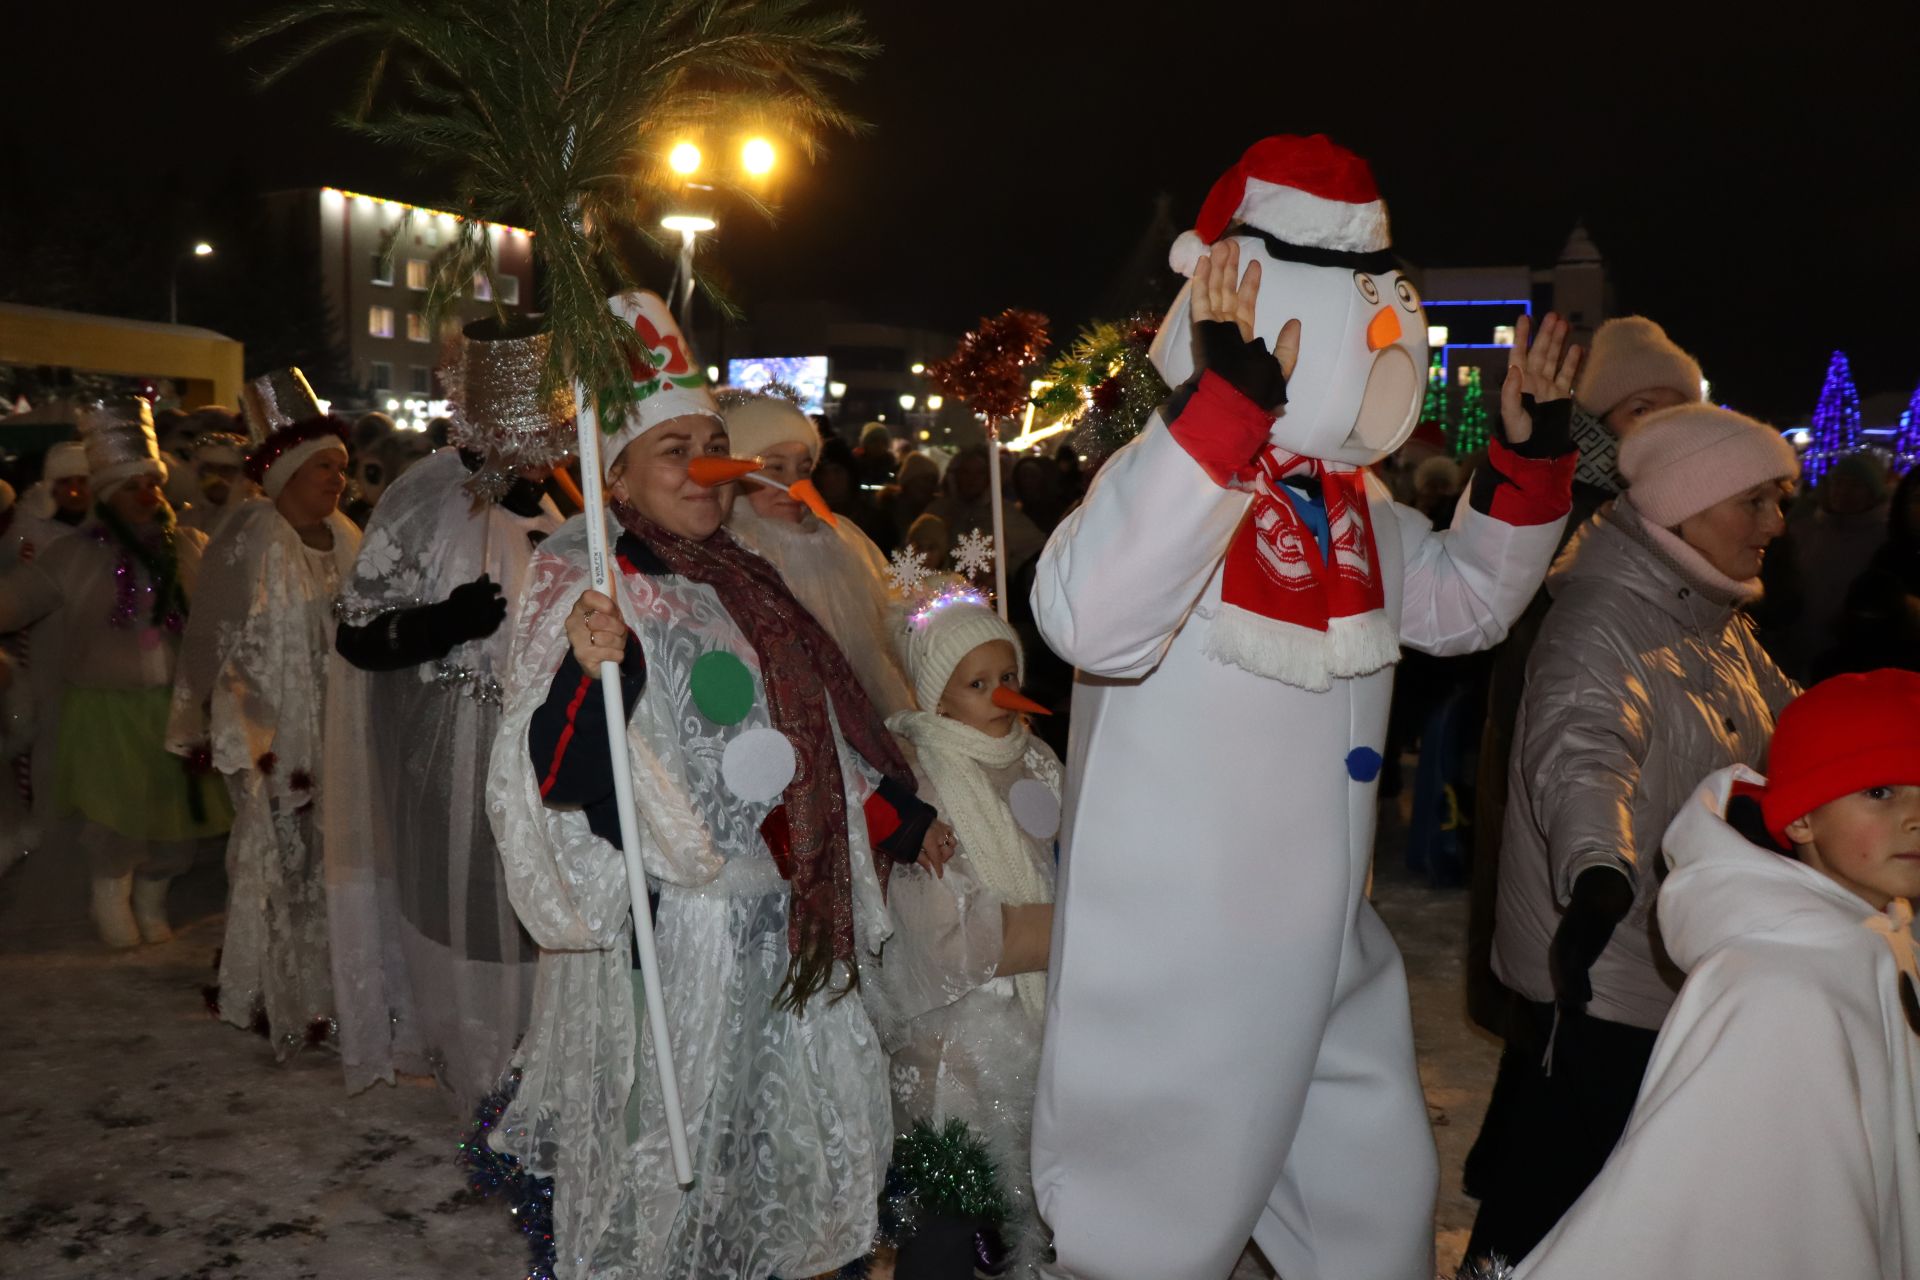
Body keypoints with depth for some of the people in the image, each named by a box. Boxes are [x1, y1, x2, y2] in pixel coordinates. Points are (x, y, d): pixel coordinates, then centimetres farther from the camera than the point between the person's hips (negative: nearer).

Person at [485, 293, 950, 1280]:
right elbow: (556, 780, -24)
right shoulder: (589, 592, -13)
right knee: (666, 1144, 5)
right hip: (669, 930, -7)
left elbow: (816, 736, 19)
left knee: (778, 1134, 18)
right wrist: (589, 671, -41)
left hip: (775, 919, 8)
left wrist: (902, 821, 22)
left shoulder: (740, 585, 9)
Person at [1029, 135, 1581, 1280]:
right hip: (1178, 981, -8)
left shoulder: (1355, 503, 8)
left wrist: (1530, 456, 9)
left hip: (1329, 954, 9)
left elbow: (1468, 602, 22)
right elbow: (1092, 623, -40)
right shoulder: (1176, 471, -20)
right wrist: (1225, 409, -43)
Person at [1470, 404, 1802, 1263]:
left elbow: (1791, 728, 26)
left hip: (1680, 971, 9)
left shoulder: (1719, 626, 9)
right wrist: (1599, 876, -56)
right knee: (1543, 1205, -1)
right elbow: (1581, 751, -40)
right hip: (1597, 978, -9)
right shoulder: (1602, 626, -21)